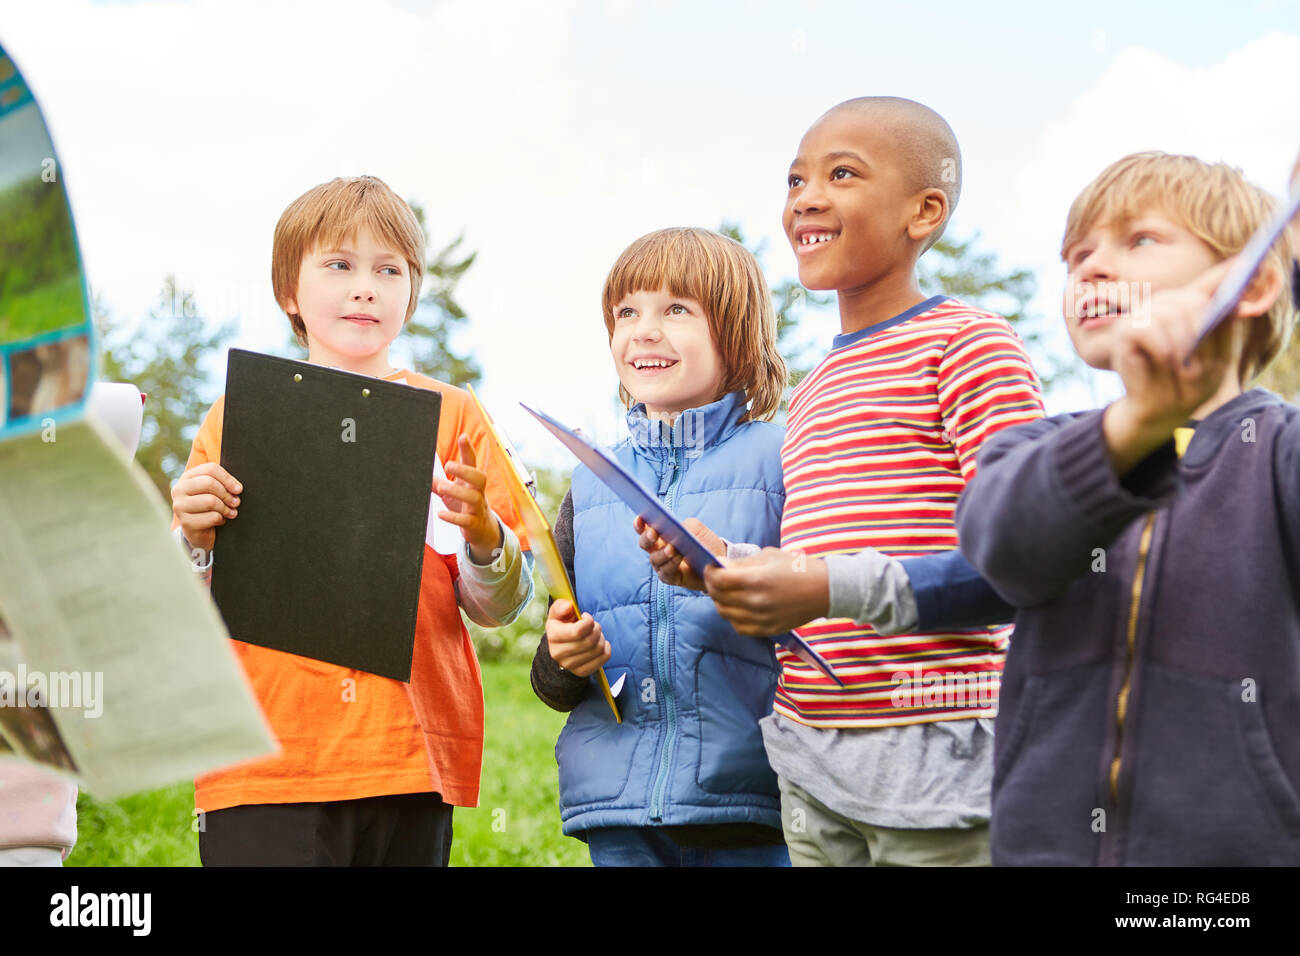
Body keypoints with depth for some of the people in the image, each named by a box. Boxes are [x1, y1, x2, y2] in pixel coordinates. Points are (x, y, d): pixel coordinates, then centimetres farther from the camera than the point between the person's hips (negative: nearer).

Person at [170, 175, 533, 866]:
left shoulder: (452, 415, 9)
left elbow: (499, 607, 7)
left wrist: (482, 533, -13)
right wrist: (196, 539, -8)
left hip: (410, 758, 1)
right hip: (265, 756, 0)